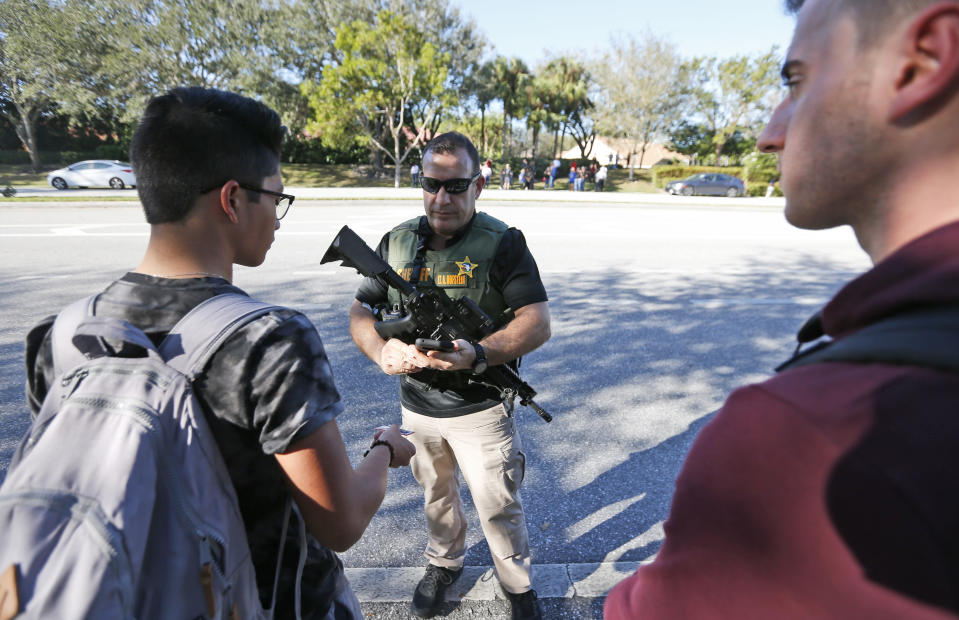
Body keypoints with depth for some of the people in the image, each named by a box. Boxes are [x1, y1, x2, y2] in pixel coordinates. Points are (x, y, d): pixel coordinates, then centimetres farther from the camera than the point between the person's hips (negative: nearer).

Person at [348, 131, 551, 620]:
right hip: (417, 405, 4)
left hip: (481, 408, -4)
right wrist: (382, 349, -19)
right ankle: (444, 563, 53)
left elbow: (538, 324, -17)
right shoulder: (397, 241, 0)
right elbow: (361, 310, 3)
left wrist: (478, 354, -33)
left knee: (498, 506, 10)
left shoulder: (502, 243, -13)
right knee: (436, 495, 24)